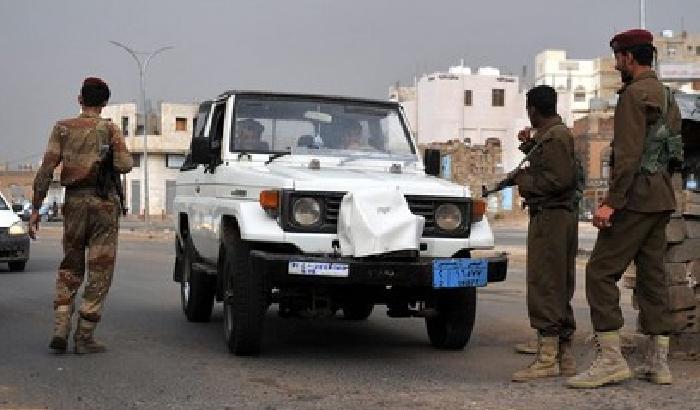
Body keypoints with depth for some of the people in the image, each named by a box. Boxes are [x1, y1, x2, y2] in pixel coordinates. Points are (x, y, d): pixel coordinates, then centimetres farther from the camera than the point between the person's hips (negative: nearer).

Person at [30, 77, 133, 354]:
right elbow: (125, 165, -14)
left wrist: (36, 208, 0)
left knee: (69, 269, 16)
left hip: (74, 202, 3)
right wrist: (125, 159, 10)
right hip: (104, 202, -2)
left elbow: (46, 170, -2)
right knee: (99, 271, 4)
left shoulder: (63, 128, 5)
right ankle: (84, 336, 1)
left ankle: (60, 331, 5)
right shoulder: (109, 129, 0)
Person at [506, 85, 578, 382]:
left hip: (549, 217, -11)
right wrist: (530, 146, 25)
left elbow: (560, 179, -23)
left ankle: (547, 358, -10)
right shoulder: (559, 133, 19)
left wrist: (522, 178, -13)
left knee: (543, 286, -10)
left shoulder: (554, 138, -13)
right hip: (561, 216, 11)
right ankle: (564, 357, 17)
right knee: (560, 288, 12)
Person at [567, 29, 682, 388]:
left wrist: (611, 201, -21)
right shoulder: (666, 96, 19)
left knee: (600, 272, -9)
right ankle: (659, 362, 13)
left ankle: (610, 358, -13)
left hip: (636, 198, -10)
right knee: (652, 276, 11)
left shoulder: (634, 93, -10)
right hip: (662, 199, 10)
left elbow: (629, 153, -19)